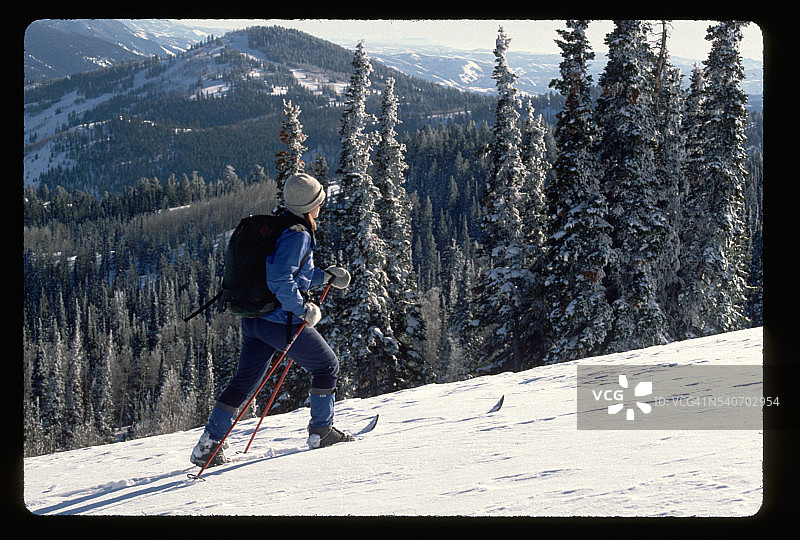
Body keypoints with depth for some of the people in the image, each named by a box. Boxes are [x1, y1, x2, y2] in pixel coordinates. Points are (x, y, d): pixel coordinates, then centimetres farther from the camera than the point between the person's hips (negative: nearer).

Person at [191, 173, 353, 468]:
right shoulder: (297, 235, -17)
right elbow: (280, 281, -26)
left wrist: (325, 275, 25)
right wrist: (303, 309, -17)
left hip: (254, 318, 9)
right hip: (280, 321, -9)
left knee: (245, 380, 12)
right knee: (326, 365, 11)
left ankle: (208, 445, 8)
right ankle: (321, 431, 19)